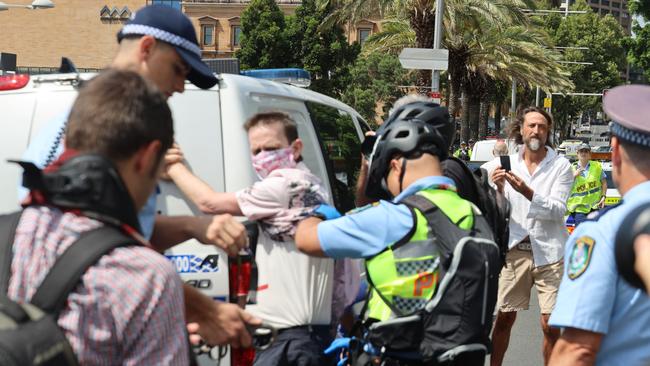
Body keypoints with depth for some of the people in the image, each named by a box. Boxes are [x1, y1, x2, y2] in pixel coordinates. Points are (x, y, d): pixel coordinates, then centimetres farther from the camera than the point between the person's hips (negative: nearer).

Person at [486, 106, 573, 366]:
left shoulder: (560, 166, -1)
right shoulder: (508, 163, 4)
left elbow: (557, 210, -13)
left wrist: (527, 191, -25)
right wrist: (498, 188, -17)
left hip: (548, 251, -2)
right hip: (514, 248, 2)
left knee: (550, 325, -3)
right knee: (504, 318, 8)